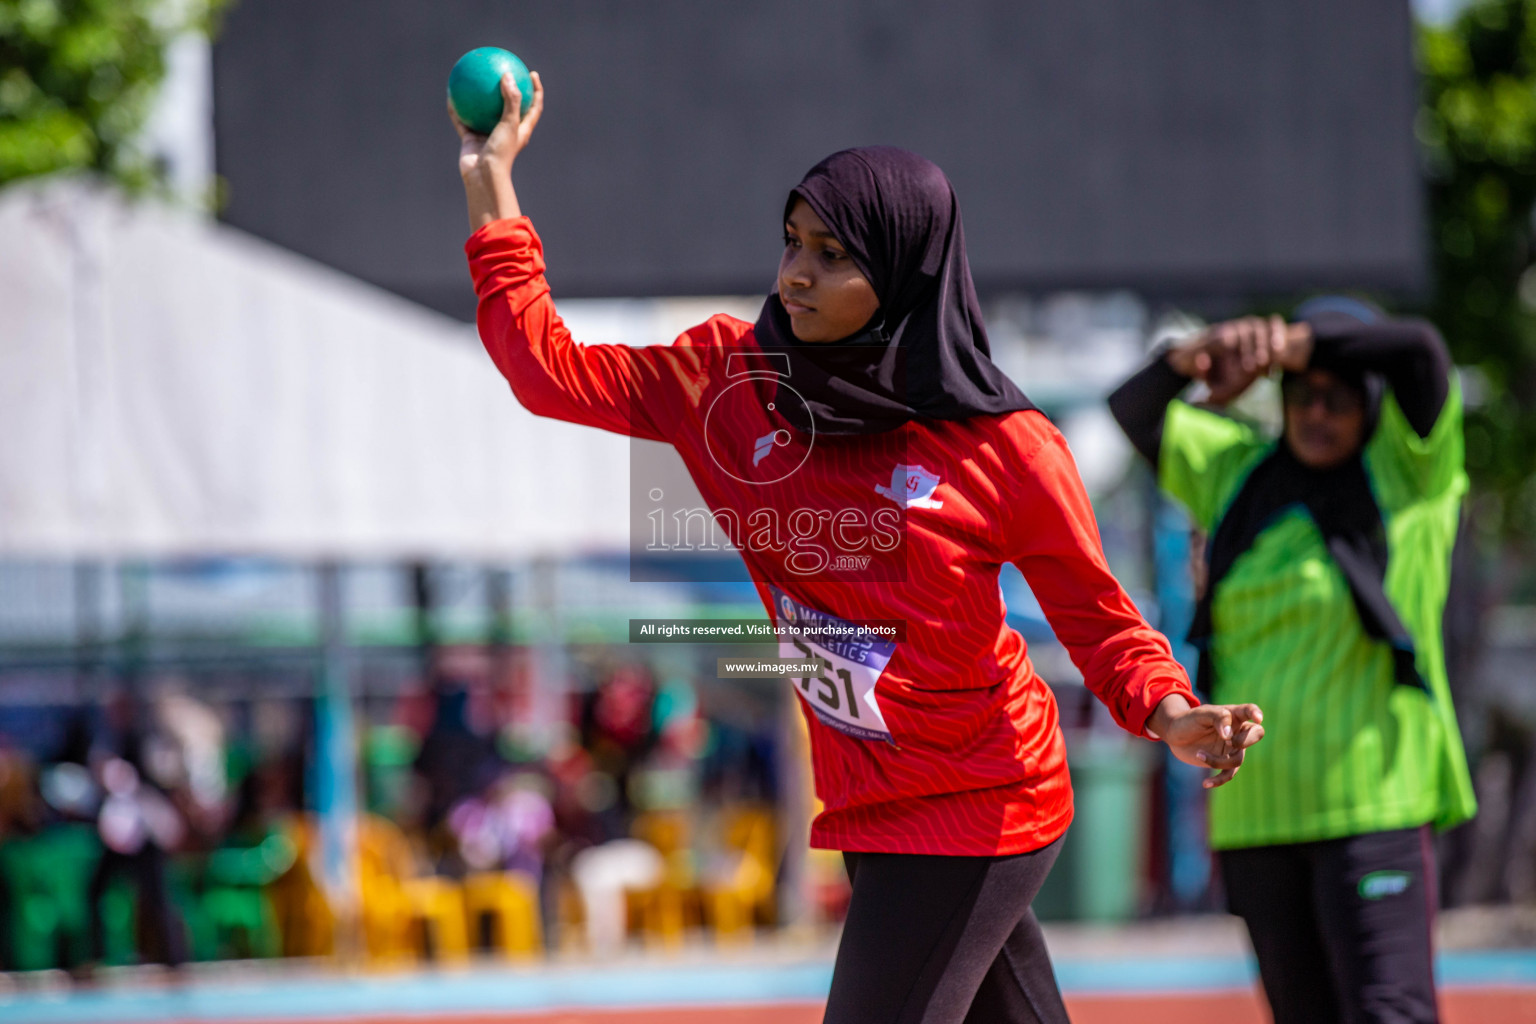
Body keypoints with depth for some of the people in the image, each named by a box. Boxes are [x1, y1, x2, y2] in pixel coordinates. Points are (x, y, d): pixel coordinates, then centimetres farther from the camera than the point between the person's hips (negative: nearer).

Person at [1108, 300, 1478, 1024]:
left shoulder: (1406, 472, 1)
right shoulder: (1237, 471, 13)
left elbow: (1420, 352, -14)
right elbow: (1133, 414, 5)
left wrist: (1292, 341, -22)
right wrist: (1190, 359, -16)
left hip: (1372, 802, -5)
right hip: (1256, 810, 5)